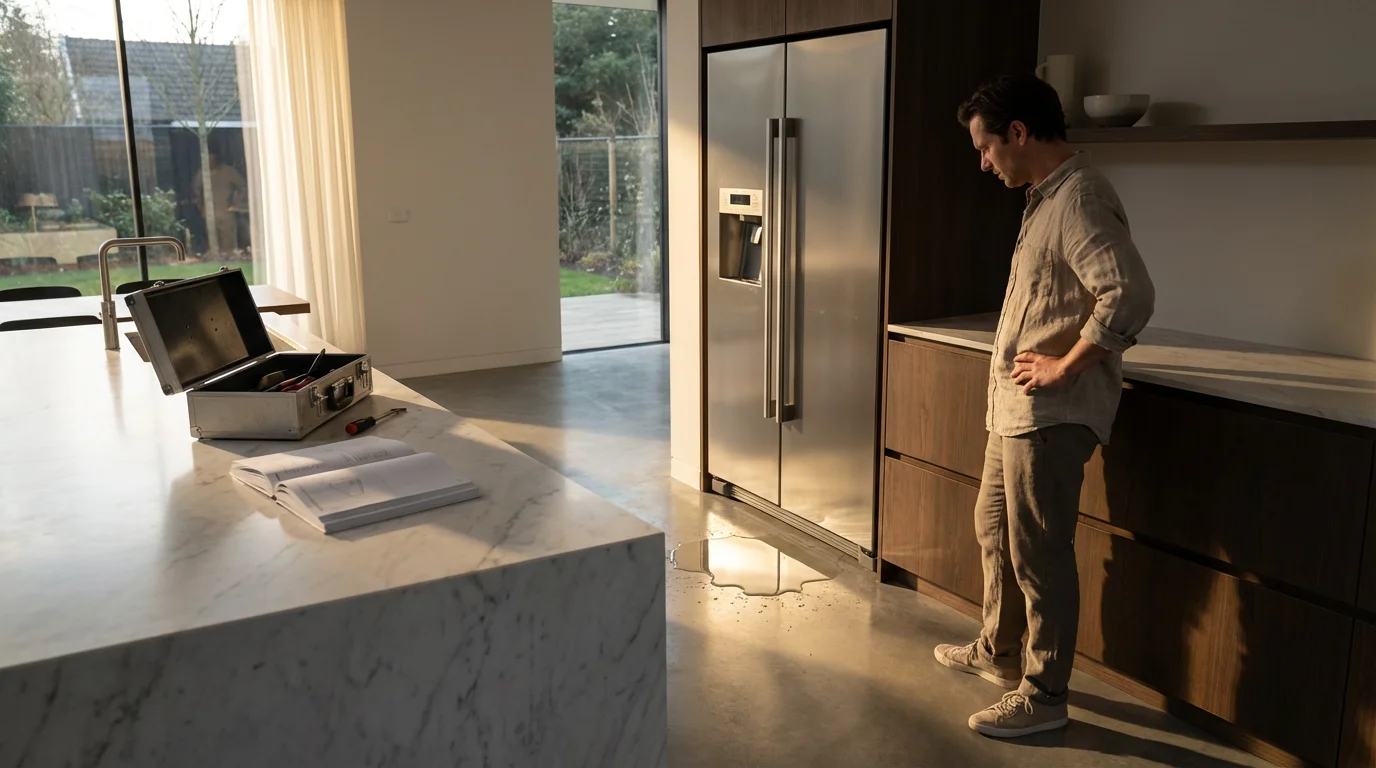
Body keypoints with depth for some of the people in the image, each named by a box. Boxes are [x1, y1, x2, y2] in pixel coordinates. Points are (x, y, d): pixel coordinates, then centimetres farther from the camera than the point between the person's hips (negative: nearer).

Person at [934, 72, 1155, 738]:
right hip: (1016, 408, 10)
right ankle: (999, 652, 39)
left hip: (1050, 415, -10)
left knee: (1039, 554, 1)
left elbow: (1131, 295, -32)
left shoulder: (1079, 198, -18)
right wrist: (1021, 370, 13)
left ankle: (1043, 695, 16)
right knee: (994, 529, 21)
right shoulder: (1047, 197, 13)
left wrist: (1064, 367, -22)